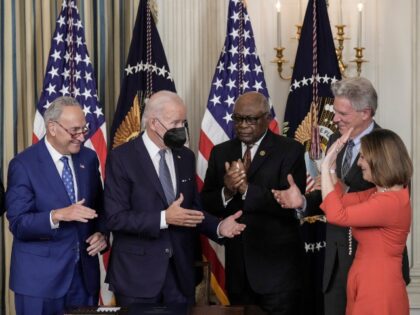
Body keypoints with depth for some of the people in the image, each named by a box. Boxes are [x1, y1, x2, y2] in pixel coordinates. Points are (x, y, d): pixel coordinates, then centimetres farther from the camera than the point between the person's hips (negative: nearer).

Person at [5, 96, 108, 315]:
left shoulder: (88, 158, 6)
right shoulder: (23, 164, -10)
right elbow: (17, 223, -15)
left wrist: (101, 233, -4)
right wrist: (57, 215, -30)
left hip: (84, 272, 5)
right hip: (40, 276, -5)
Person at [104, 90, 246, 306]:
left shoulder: (186, 157, 8)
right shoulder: (122, 157, -10)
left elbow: (193, 208, 12)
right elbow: (115, 217, -15)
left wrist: (218, 227, -7)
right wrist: (164, 218, -22)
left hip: (180, 270, 5)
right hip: (137, 272, -5)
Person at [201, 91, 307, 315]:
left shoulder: (290, 151, -6)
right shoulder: (220, 153, 8)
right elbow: (206, 204, 4)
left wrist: (246, 189, -24)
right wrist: (226, 192, -16)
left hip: (277, 266, -4)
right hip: (237, 265, 4)